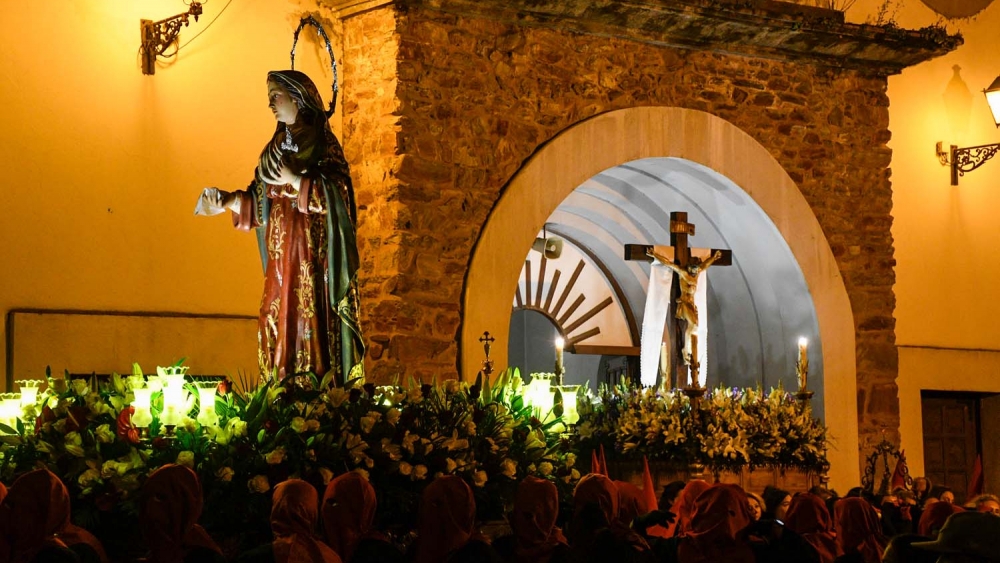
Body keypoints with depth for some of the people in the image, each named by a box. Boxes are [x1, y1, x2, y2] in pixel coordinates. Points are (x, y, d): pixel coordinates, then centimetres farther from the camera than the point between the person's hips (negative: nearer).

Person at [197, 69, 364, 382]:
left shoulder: (323, 143, -3)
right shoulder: (278, 145, 16)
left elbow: (336, 193, -15)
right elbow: (261, 199, 15)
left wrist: (293, 179, -21)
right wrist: (227, 202, 1)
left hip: (312, 253, -6)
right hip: (281, 254, 6)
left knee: (310, 325, -10)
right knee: (279, 327, 2)